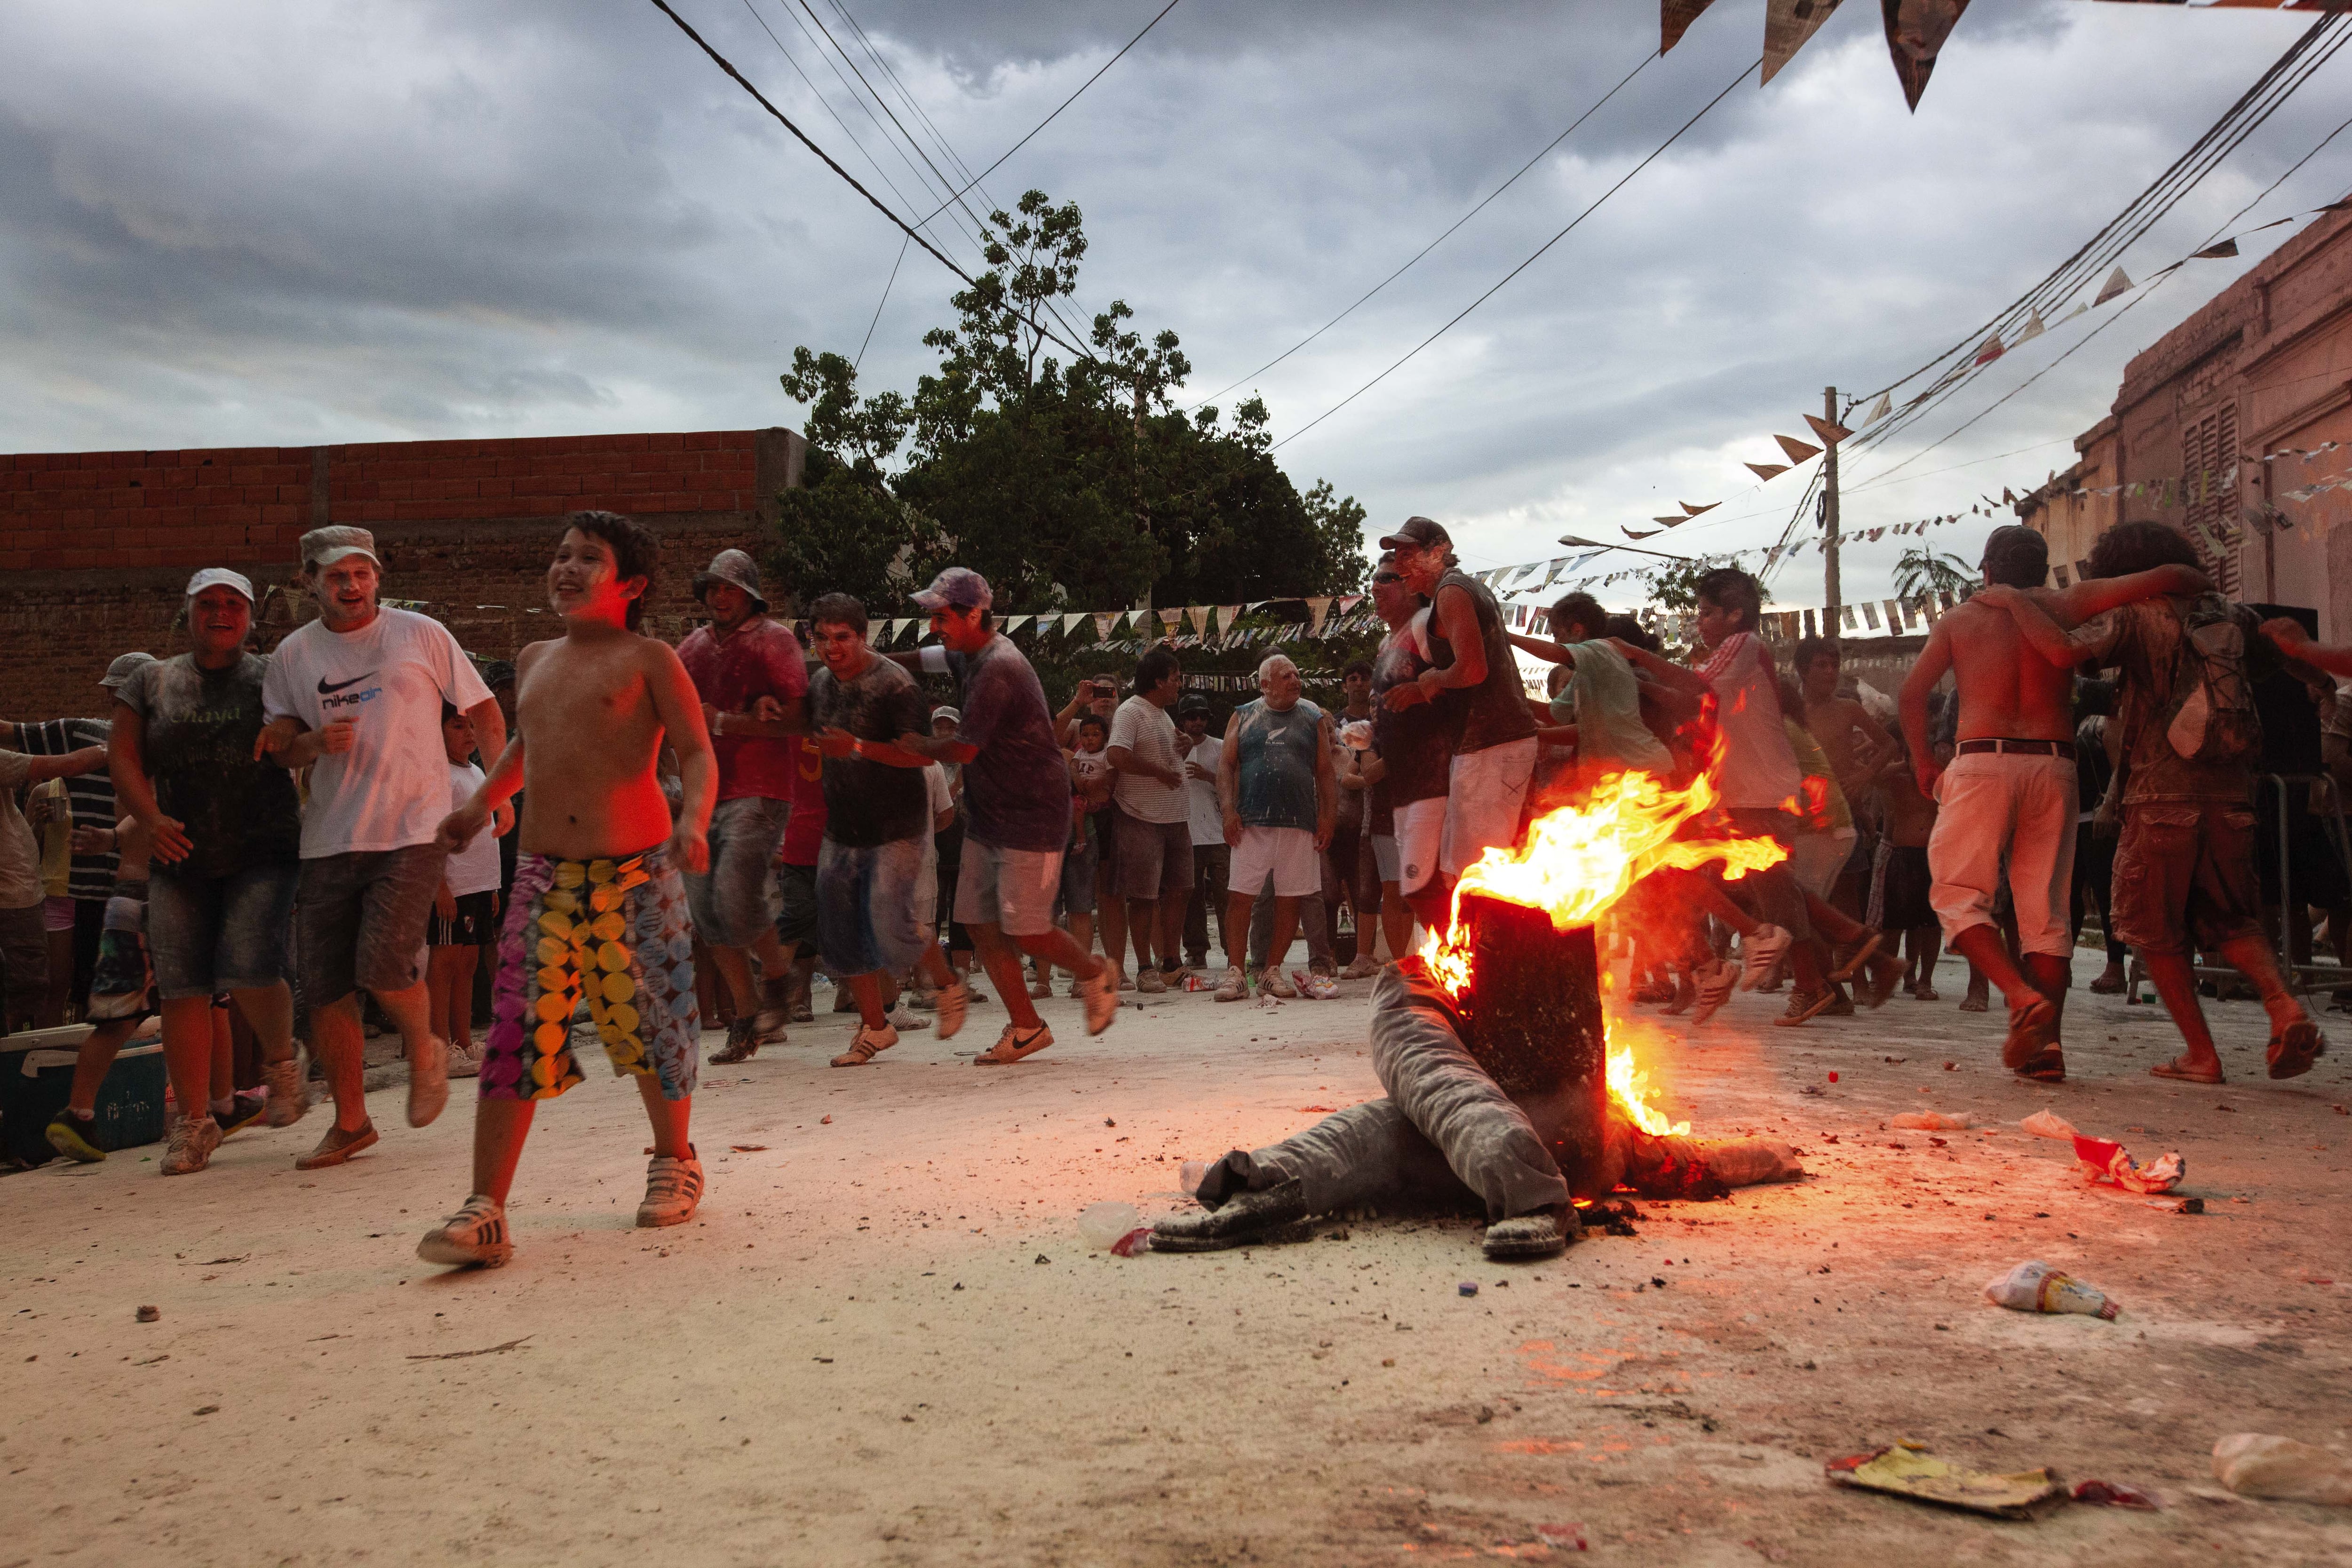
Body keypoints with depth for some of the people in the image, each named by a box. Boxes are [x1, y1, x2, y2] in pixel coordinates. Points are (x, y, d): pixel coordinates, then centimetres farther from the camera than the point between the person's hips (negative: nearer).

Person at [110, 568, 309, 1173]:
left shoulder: (274, 680, 7)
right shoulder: (150, 683, 13)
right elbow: (126, 761, 8)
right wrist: (151, 818, -9)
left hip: (264, 854, -2)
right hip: (181, 857, 3)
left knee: (249, 969, -18)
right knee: (181, 987, -1)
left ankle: (281, 1064, 12)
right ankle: (194, 1121, 8)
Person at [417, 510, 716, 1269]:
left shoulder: (649, 659, 0)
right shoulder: (534, 660, 17)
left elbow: (697, 754, -4)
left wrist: (693, 820, -22)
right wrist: (482, 803, 25)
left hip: (636, 872, -4)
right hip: (544, 873, 4)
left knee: (648, 1022, 5)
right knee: (517, 1034, -5)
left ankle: (674, 1162, 30)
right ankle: (485, 1209, -4)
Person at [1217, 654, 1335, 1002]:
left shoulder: (1313, 718, 13)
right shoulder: (1244, 717, 11)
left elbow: (1325, 772, 11)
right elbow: (1226, 765, 7)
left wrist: (1327, 816, 2)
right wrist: (1228, 810, -6)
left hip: (1299, 824, 1)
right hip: (1251, 823, -1)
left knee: (1290, 901, 1)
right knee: (1241, 896, -5)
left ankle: (1272, 971, 13)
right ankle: (1236, 972, 2)